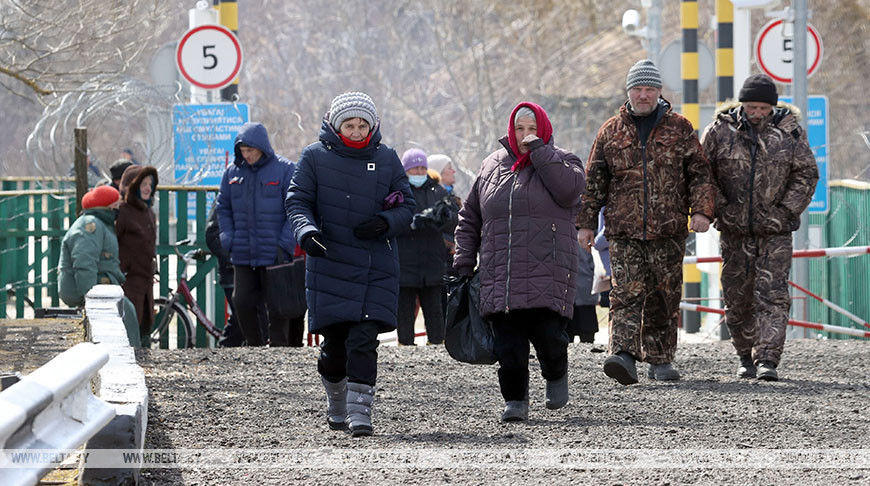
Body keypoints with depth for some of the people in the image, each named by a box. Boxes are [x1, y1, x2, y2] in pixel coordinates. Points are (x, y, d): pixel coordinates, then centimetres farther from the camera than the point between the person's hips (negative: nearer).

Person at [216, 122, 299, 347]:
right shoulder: (233, 172, 9)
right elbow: (223, 208, 17)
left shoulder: (284, 170, -3)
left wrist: (285, 244, -12)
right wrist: (228, 240, 3)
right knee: (242, 303, 2)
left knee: (277, 307, -2)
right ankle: (256, 347, 15)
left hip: (274, 253, -4)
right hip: (242, 254, 4)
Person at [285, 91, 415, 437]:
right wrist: (306, 230, -19)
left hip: (376, 267, 0)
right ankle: (335, 404, 29)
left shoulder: (387, 159, 7)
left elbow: (407, 206, 10)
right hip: (329, 264, 0)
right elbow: (297, 201, 2)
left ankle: (360, 412, -14)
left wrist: (385, 223, -12)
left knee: (363, 340, -13)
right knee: (334, 342, 4)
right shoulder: (315, 156, 3)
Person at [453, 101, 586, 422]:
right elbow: (469, 219, 22)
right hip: (500, 274, 3)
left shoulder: (560, 161, 8)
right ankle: (515, 401, 3)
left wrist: (539, 150, -10)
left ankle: (556, 376, 18)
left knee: (548, 334, -11)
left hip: (548, 272, -3)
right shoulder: (492, 166, 17)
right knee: (508, 342, -5)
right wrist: (463, 264, 13)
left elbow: (569, 190, -16)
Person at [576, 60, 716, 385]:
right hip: (623, 230, 0)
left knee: (665, 297, 5)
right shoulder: (611, 132, 10)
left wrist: (701, 210, -6)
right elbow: (594, 181, 13)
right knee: (626, 292, -14)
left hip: (668, 231, 0)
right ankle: (624, 355, -26)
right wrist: (586, 223, 8)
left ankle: (660, 360, 16)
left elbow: (700, 172, 7)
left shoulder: (679, 129, 9)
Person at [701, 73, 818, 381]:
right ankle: (746, 358, 20)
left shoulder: (790, 133, 0)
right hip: (735, 231, 1)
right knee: (737, 298, 6)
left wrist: (787, 211, -6)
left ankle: (767, 360, -15)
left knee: (772, 296, -10)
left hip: (775, 231, -1)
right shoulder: (721, 130, -1)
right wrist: (718, 207, -6)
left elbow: (807, 174, 3)